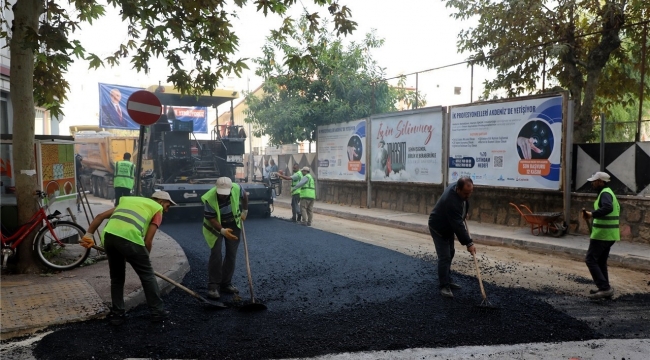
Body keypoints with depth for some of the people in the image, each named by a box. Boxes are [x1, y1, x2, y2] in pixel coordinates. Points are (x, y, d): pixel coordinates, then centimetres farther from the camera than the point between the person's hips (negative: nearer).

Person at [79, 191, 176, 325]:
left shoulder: (129, 200, 34)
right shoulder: (157, 209, 17)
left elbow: (101, 216, 25)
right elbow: (148, 241, 9)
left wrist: (89, 234, 23)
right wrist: (144, 259, 24)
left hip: (108, 235, 6)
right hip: (129, 238, -5)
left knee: (116, 277, 24)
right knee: (147, 275, 13)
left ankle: (117, 314, 29)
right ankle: (157, 312, 21)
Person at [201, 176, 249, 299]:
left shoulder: (236, 188, -25)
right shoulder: (209, 198, -33)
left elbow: (244, 196, 0)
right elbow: (211, 219, -25)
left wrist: (245, 211, 7)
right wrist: (222, 230, -39)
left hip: (233, 224, 4)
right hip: (216, 226, -3)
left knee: (231, 255, 5)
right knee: (216, 255, -11)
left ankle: (226, 283, 16)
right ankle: (213, 286, -3)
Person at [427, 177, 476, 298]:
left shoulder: (457, 187, -13)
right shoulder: (451, 201, -39)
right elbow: (458, 225, -36)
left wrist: (464, 213, 16)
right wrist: (468, 243, -33)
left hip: (449, 226, 9)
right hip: (438, 227, -9)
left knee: (450, 253, 15)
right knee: (444, 256, -11)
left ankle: (447, 280, 26)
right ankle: (444, 286, -2)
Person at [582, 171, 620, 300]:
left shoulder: (605, 193, -15)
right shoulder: (609, 192, 17)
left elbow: (608, 208, -35)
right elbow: (616, 209, 25)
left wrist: (592, 214, -28)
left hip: (602, 234, -10)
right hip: (609, 234, 10)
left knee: (590, 260, -5)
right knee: (601, 261, 17)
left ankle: (605, 288, -8)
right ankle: (605, 289, 21)